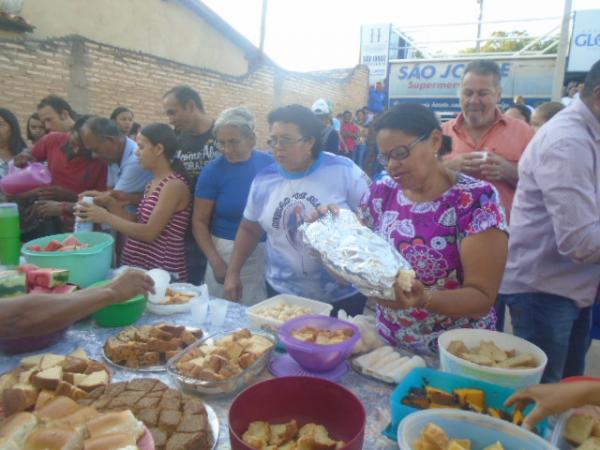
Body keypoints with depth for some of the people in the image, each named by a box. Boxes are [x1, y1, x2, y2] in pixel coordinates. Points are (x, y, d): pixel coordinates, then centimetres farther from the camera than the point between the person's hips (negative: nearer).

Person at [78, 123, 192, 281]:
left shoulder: (174, 185, -16)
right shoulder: (153, 183, 11)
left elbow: (149, 233, -20)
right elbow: (138, 223, 9)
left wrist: (106, 217, -15)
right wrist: (109, 201, 0)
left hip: (161, 272, -8)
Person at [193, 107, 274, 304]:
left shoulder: (269, 163, -1)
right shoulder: (213, 171, -6)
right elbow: (199, 221, -4)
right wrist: (215, 262, -14)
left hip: (267, 251, 2)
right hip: (227, 252, -1)